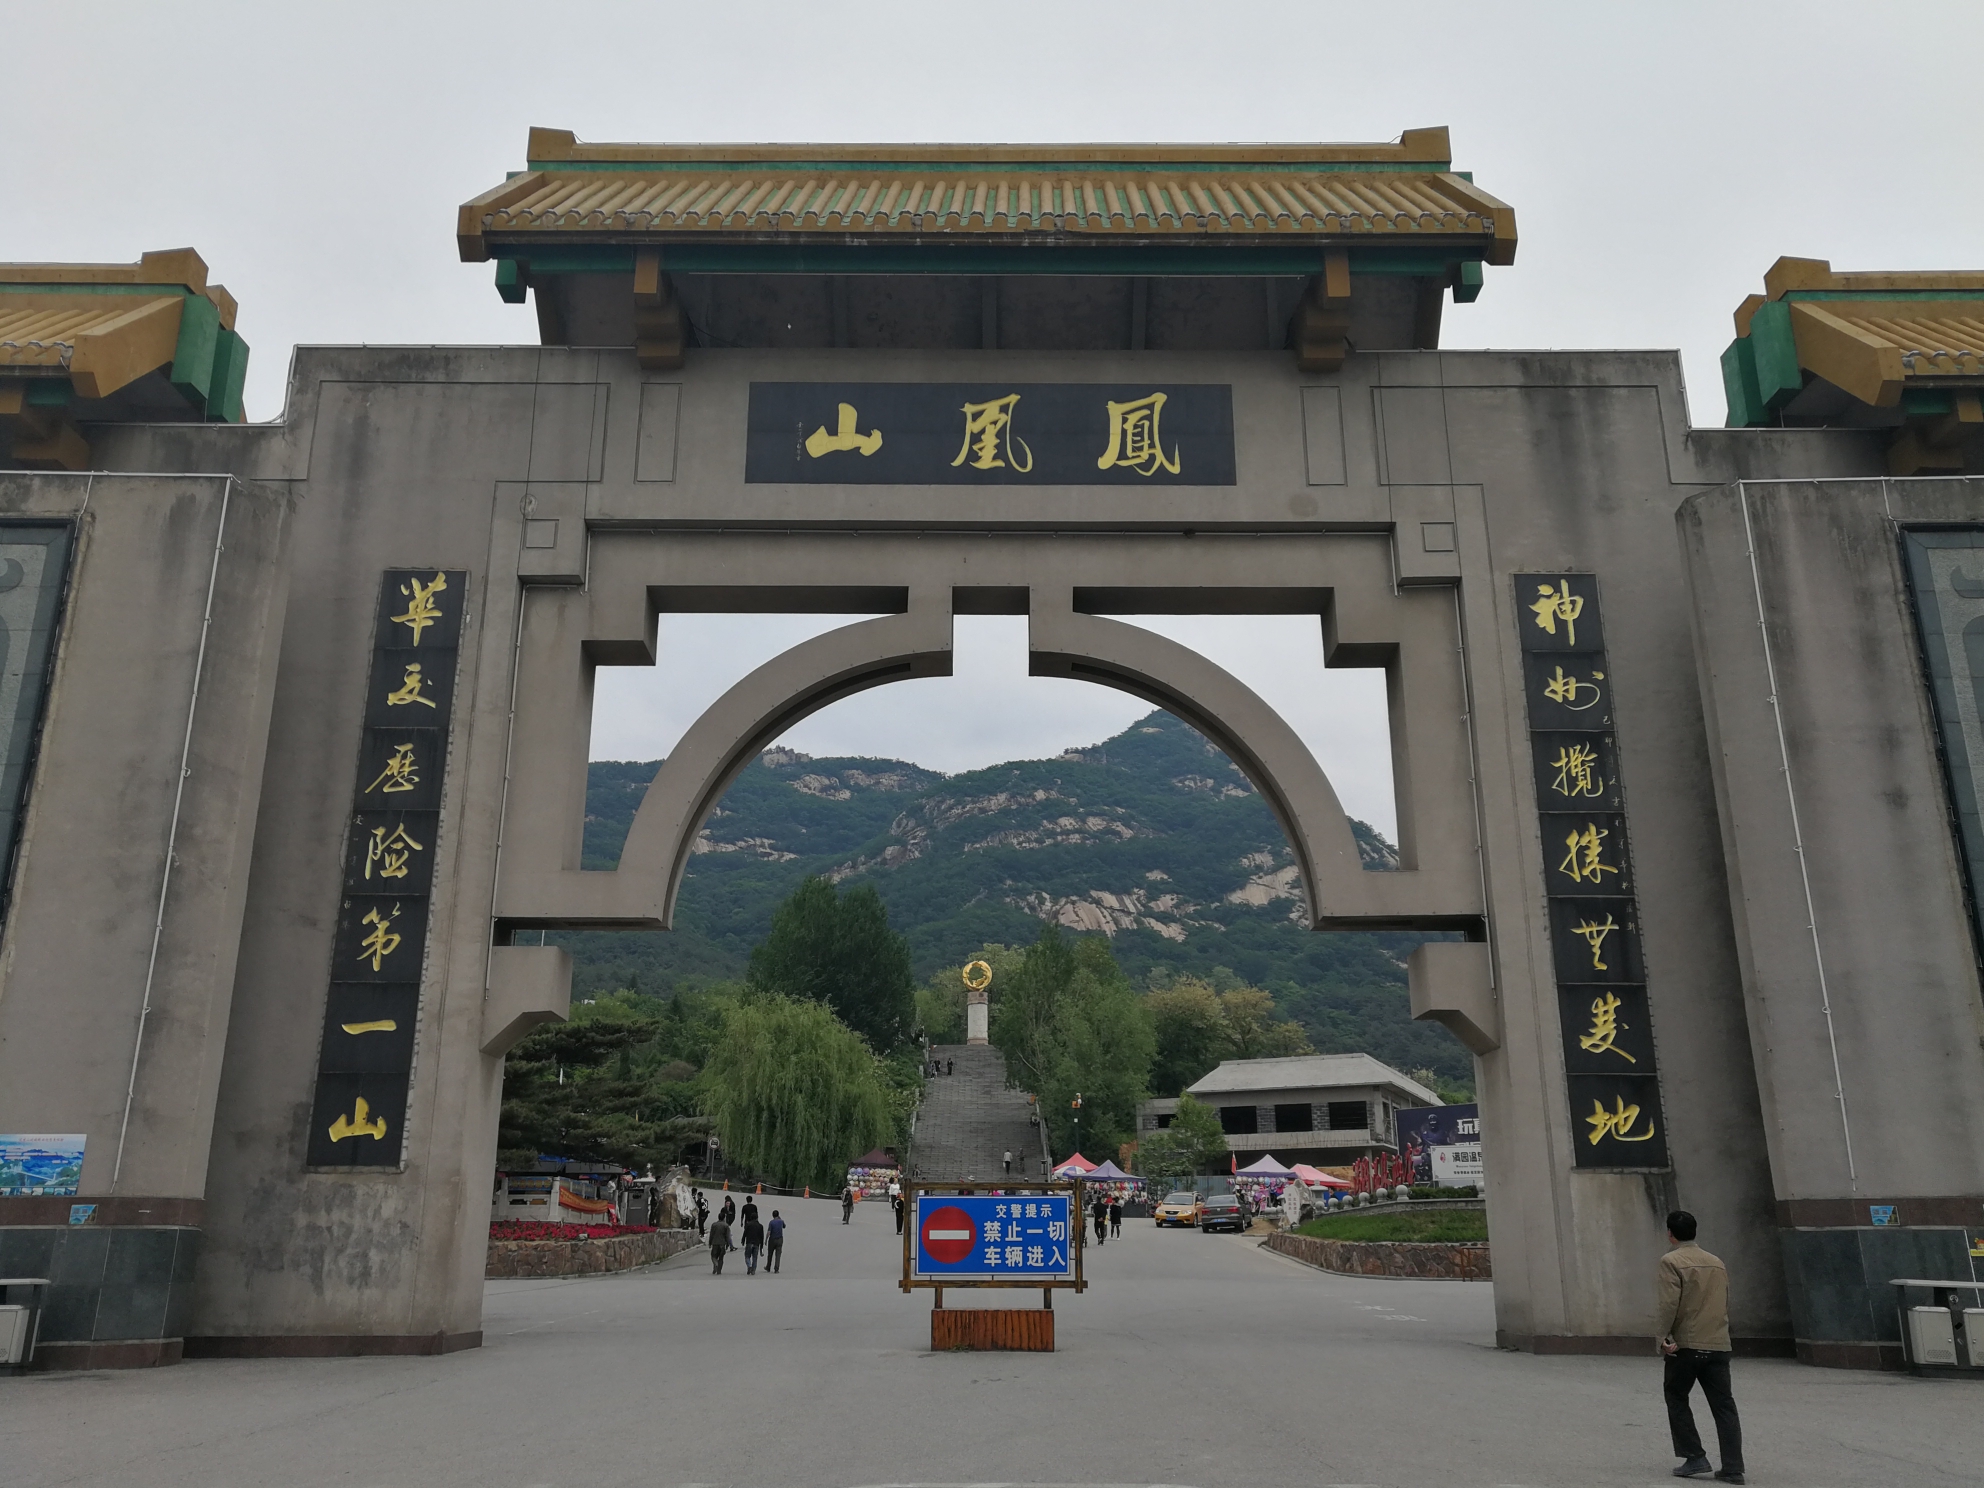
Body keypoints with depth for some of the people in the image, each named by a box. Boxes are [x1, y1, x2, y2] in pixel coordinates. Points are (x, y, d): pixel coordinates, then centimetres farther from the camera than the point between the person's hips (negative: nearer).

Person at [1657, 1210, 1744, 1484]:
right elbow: (1725, 1304, 16)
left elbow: (1669, 1303, -16)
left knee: (1676, 1399, 11)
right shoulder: (1717, 1263, 12)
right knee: (1723, 1406, 7)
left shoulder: (1671, 1261, -7)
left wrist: (1663, 1336, -11)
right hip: (1718, 1346, 5)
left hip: (1685, 1345, -5)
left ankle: (1695, 1458, 7)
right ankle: (1732, 1468, 2)